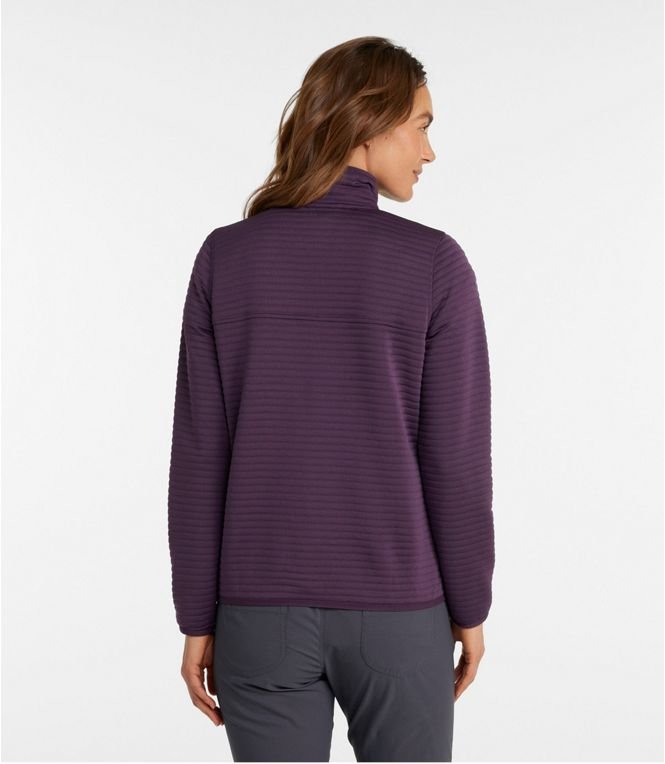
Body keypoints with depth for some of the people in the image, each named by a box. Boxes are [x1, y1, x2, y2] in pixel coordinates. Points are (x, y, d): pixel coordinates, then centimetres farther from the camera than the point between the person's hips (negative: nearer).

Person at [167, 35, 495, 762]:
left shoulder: (224, 257, -4)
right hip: (394, 613, -1)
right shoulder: (434, 264, -11)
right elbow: (456, 458, -9)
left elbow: (199, 457, -4)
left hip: (264, 610, 2)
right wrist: (470, 605, 5)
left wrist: (197, 617, 4)